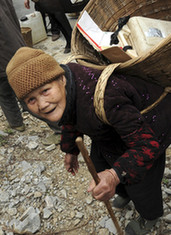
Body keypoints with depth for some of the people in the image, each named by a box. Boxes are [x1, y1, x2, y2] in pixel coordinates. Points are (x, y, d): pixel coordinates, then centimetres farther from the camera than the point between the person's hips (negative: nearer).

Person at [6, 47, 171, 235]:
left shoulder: (101, 100, -45)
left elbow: (147, 145, -37)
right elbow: (71, 118, 3)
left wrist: (115, 175, -52)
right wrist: (71, 150, 15)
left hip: (144, 127, -7)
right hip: (110, 125, 7)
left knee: (140, 180, 11)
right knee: (100, 165, 23)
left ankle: (150, 216, 47)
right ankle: (125, 193, 57)